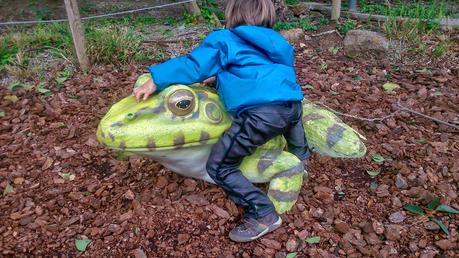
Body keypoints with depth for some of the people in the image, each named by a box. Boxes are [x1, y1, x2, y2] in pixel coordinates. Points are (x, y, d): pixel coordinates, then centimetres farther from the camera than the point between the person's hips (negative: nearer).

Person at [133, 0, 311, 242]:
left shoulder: (223, 40, 12)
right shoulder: (274, 43, 30)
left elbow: (193, 66, 3)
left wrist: (155, 80, 6)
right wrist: (220, 78, 39)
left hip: (261, 113, -8)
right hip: (293, 103, 8)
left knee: (219, 167, 2)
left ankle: (263, 215, 2)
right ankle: (301, 157, 70)